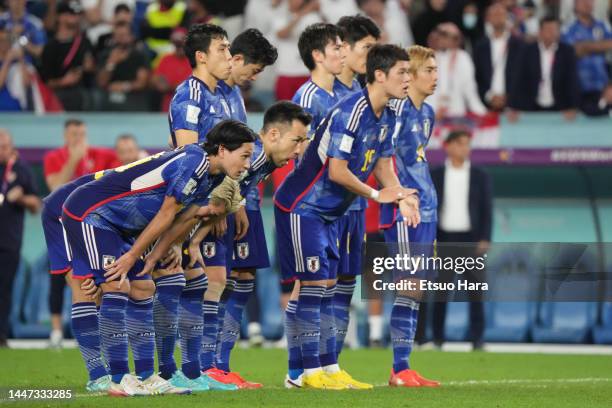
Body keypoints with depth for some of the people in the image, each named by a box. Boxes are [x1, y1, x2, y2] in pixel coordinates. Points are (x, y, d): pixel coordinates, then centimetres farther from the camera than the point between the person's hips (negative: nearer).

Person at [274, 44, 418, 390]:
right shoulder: (350, 112, -24)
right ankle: (302, 372, -5)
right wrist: (376, 195, -15)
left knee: (326, 284, 10)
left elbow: (383, 164, 15)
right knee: (310, 283, -9)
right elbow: (336, 170, -26)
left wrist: (402, 196, -3)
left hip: (328, 212, 9)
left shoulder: (386, 117, 5)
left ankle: (328, 366, 14)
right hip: (302, 206, -9)